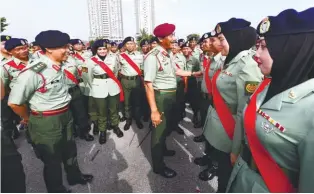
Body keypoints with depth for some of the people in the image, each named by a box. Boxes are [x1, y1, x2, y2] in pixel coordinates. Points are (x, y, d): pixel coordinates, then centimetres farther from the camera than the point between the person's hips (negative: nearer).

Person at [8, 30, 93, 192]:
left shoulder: (59, 66, 0)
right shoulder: (34, 71, -26)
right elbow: (14, 102, -19)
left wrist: (64, 112, 16)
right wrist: (29, 118, -2)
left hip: (65, 116, 7)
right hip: (46, 122, -7)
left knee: (70, 150, 26)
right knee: (52, 159, 15)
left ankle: (74, 176, 52)